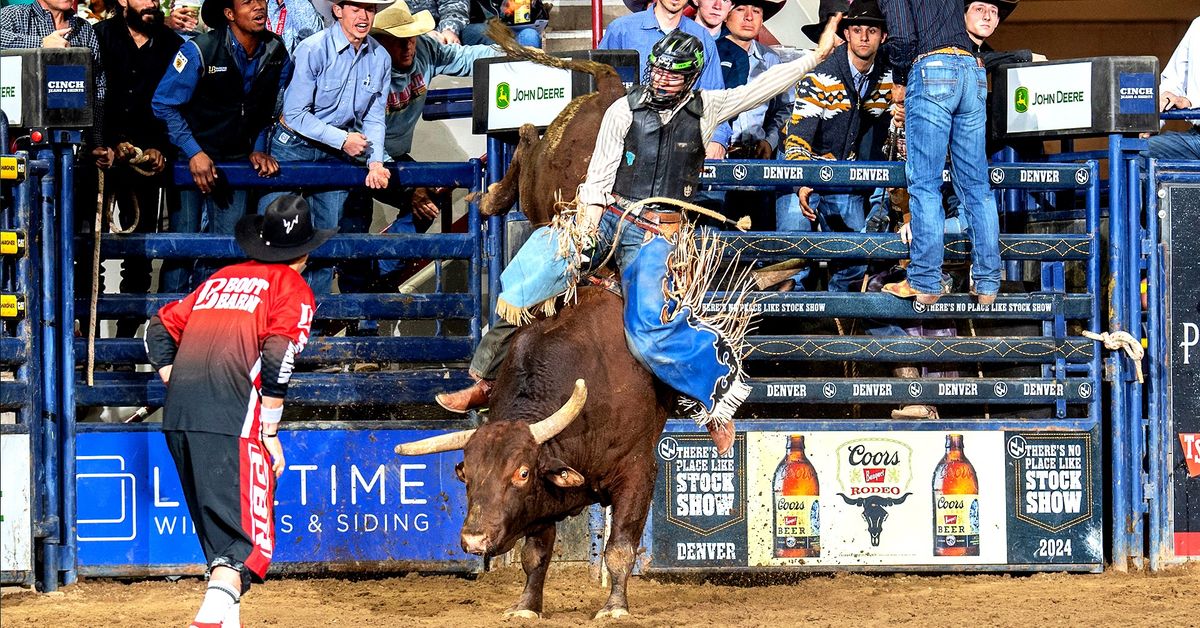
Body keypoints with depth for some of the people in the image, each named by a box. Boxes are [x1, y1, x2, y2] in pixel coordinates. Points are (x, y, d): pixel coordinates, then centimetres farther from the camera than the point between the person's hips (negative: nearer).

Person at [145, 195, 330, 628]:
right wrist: (271, 433, -2)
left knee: (215, 528, 20)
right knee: (248, 535, -11)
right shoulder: (292, 287, 8)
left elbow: (162, 327, 23)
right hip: (231, 418, -6)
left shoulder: (221, 279, 26)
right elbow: (278, 358, -5)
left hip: (177, 414, 6)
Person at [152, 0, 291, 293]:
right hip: (190, 157, -4)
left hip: (235, 159, 4)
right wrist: (194, 153, -19)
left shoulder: (276, 52, -5)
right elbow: (164, 105, -14)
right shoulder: (200, 51, -19)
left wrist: (258, 149, 1)